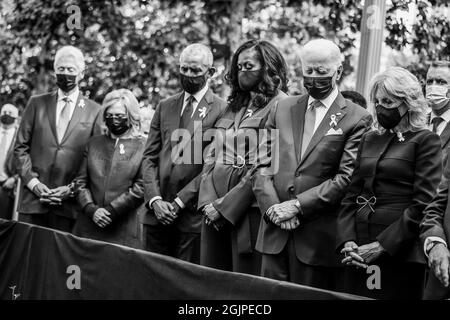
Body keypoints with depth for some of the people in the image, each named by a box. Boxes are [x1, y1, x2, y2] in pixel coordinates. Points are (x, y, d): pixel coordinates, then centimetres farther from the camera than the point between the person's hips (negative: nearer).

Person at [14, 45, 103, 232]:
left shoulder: (94, 111, 5)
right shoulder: (37, 103, 11)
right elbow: (21, 147, 9)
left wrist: (72, 189, -6)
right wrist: (33, 182, -4)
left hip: (69, 204, -1)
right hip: (33, 199, 2)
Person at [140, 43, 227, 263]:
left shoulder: (221, 111, -4)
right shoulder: (165, 107, 13)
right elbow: (149, 157, 11)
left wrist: (180, 201, -12)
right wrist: (155, 199, -3)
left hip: (192, 215, -5)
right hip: (156, 212, 5)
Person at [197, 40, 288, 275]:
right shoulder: (233, 106, 17)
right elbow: (212, 157, 14)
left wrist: (225, 206, -14)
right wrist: (208, 201, -2)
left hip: (248, 210, -6)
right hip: (216, 213, 7)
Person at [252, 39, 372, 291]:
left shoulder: (356, 119, -3)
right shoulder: (283, 108, 12)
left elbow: (346, 178, -11)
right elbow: (262, 163, 7)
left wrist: (297, 205, -14)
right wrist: (272, 206, -8)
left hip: (318, 238, -4)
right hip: (275, 232, 4)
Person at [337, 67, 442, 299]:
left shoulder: (426, 141, -3)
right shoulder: (369, 140, 15)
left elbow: (423, 205, -11)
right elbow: (351, 195, 12)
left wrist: (382, 246, -15)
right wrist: (347, 241, -3)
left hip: (400, 256, -5)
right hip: (360, 256, 5)